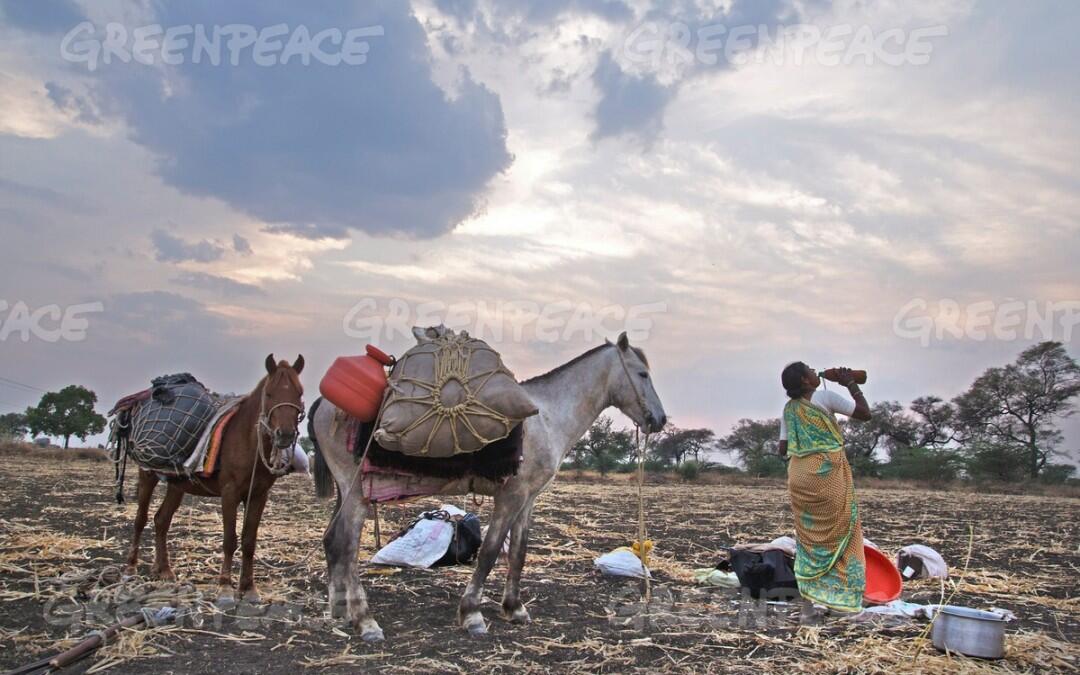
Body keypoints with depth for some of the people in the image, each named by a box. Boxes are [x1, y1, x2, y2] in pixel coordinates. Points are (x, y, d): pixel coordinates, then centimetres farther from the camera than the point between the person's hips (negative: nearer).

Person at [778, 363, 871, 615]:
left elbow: (783, 448, 9)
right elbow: (865, 413, -5)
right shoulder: (825, 398, -9)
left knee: (809, 536, 12)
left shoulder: (788, 409, 7)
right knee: (838, 533, 3)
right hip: (827, 474, -5)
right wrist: (851, 384, 5)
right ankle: (838, 593, 2)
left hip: (799, 477, 5)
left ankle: (811, 594, 13)